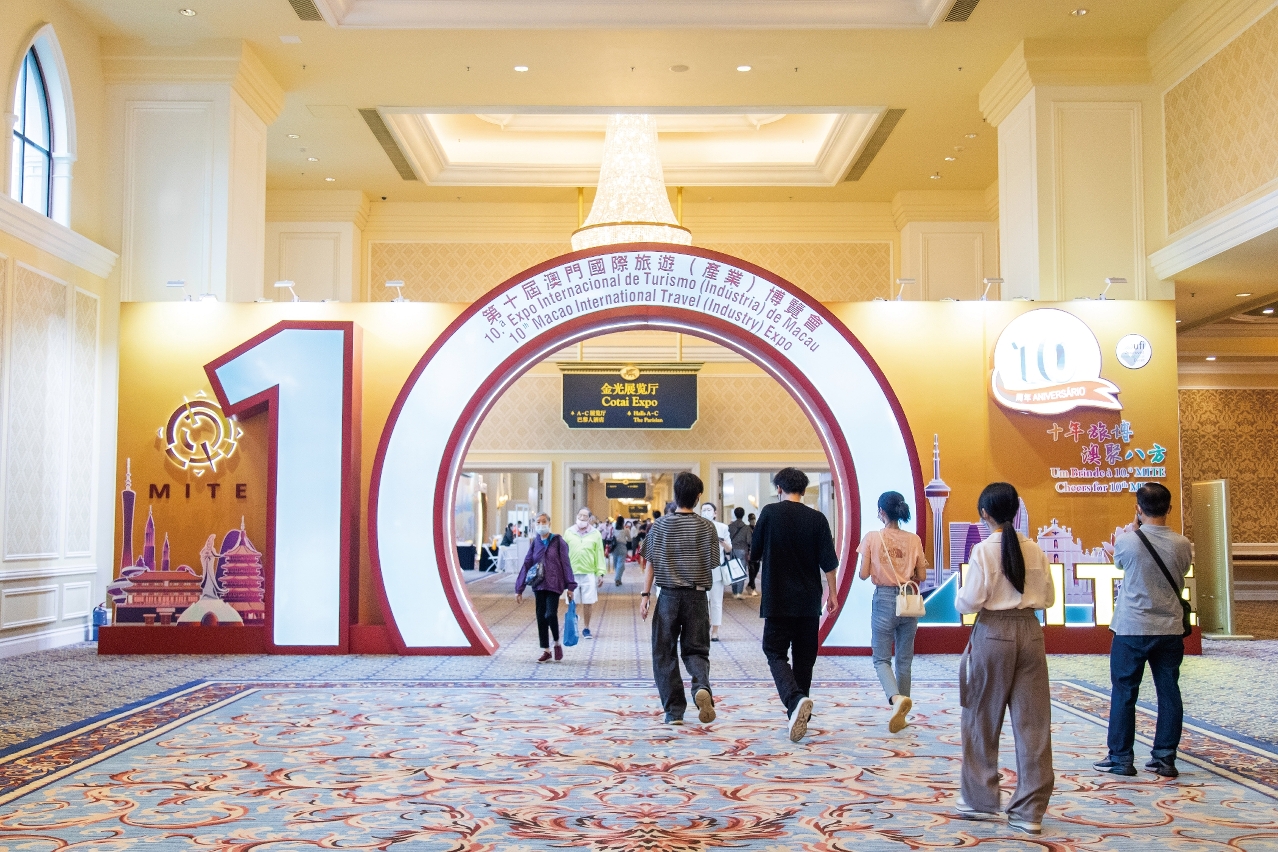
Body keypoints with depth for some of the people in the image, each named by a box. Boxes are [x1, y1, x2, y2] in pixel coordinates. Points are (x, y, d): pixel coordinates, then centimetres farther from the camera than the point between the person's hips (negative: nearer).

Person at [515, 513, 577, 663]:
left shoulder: (558, 541, -2)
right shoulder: (535, 543, 8)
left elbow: (566, 564, -3)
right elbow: (526, 565, 8)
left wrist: (570, 586, -7)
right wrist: (519, 589, 5)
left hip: (554, 585, -4)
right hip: (539, 585, 4)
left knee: (550, 615, -14)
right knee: (540, 617, 4)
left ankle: (557, 644, 10)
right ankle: (546, 651, 14)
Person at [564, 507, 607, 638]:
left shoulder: (595, 534, 4)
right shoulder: (569, 532, 6)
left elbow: (599, 554, 4)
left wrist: (600, 573, -1)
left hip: (589, 573, 0)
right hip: (572, 573, 0)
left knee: (588, 603, 3)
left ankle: (586, 628, 17)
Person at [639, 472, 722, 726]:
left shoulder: (660, 526, -1)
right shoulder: (706, 527, -3)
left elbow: (650, 562, 0)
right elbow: (713, 562, 0)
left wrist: (645, 595, 4)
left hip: (668, 595, 0)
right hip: (697, 596, 0)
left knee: (665, 653, 9)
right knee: (695, 650, 10)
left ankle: (674, 711, 7)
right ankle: (702, 686, -20)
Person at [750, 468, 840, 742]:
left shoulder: (770, 513, -5)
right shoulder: (817, 518, -1)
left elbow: (755, 552, 4)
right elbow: (828, 561, -1)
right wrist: (832, 592, 11)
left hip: (778, 599, -3)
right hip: (809, 600, 3)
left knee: (775, 652, 3)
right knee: (804, 657, 13)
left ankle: (795, 699, -22)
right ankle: (798, 714, 20)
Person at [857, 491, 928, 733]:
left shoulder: (872, 538, -8)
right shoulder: (914, 540, 0)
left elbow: (863, 574, -6)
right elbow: (921, 576, 3)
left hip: (883, 600, -3)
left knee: (881, 658, 4)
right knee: (904, 660, 13)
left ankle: (896, 697, -24)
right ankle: (901, 714, 17)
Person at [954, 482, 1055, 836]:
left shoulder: (983, 551, -11)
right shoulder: (1035, 550, 1)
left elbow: (968, 602, -13)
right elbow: (1048, 598, 7)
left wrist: (961, 595, 8)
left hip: (993, 634, -3)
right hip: (1030, 633, 3)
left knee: (983, 718, 11)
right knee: (1032, 721, 6)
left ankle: (980, 800, 21)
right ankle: (1029, 810, 9)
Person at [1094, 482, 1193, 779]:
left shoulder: (1127, 542, -12)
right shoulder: (1182, 544, -5)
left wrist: (1136, 528, 18)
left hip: (1131, 630, -3)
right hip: (1170, 629, 3)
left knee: (1124, 694, 5)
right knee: (1169, 694, 10)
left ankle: (1121, 758, 9)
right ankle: (1165, 758, 14)